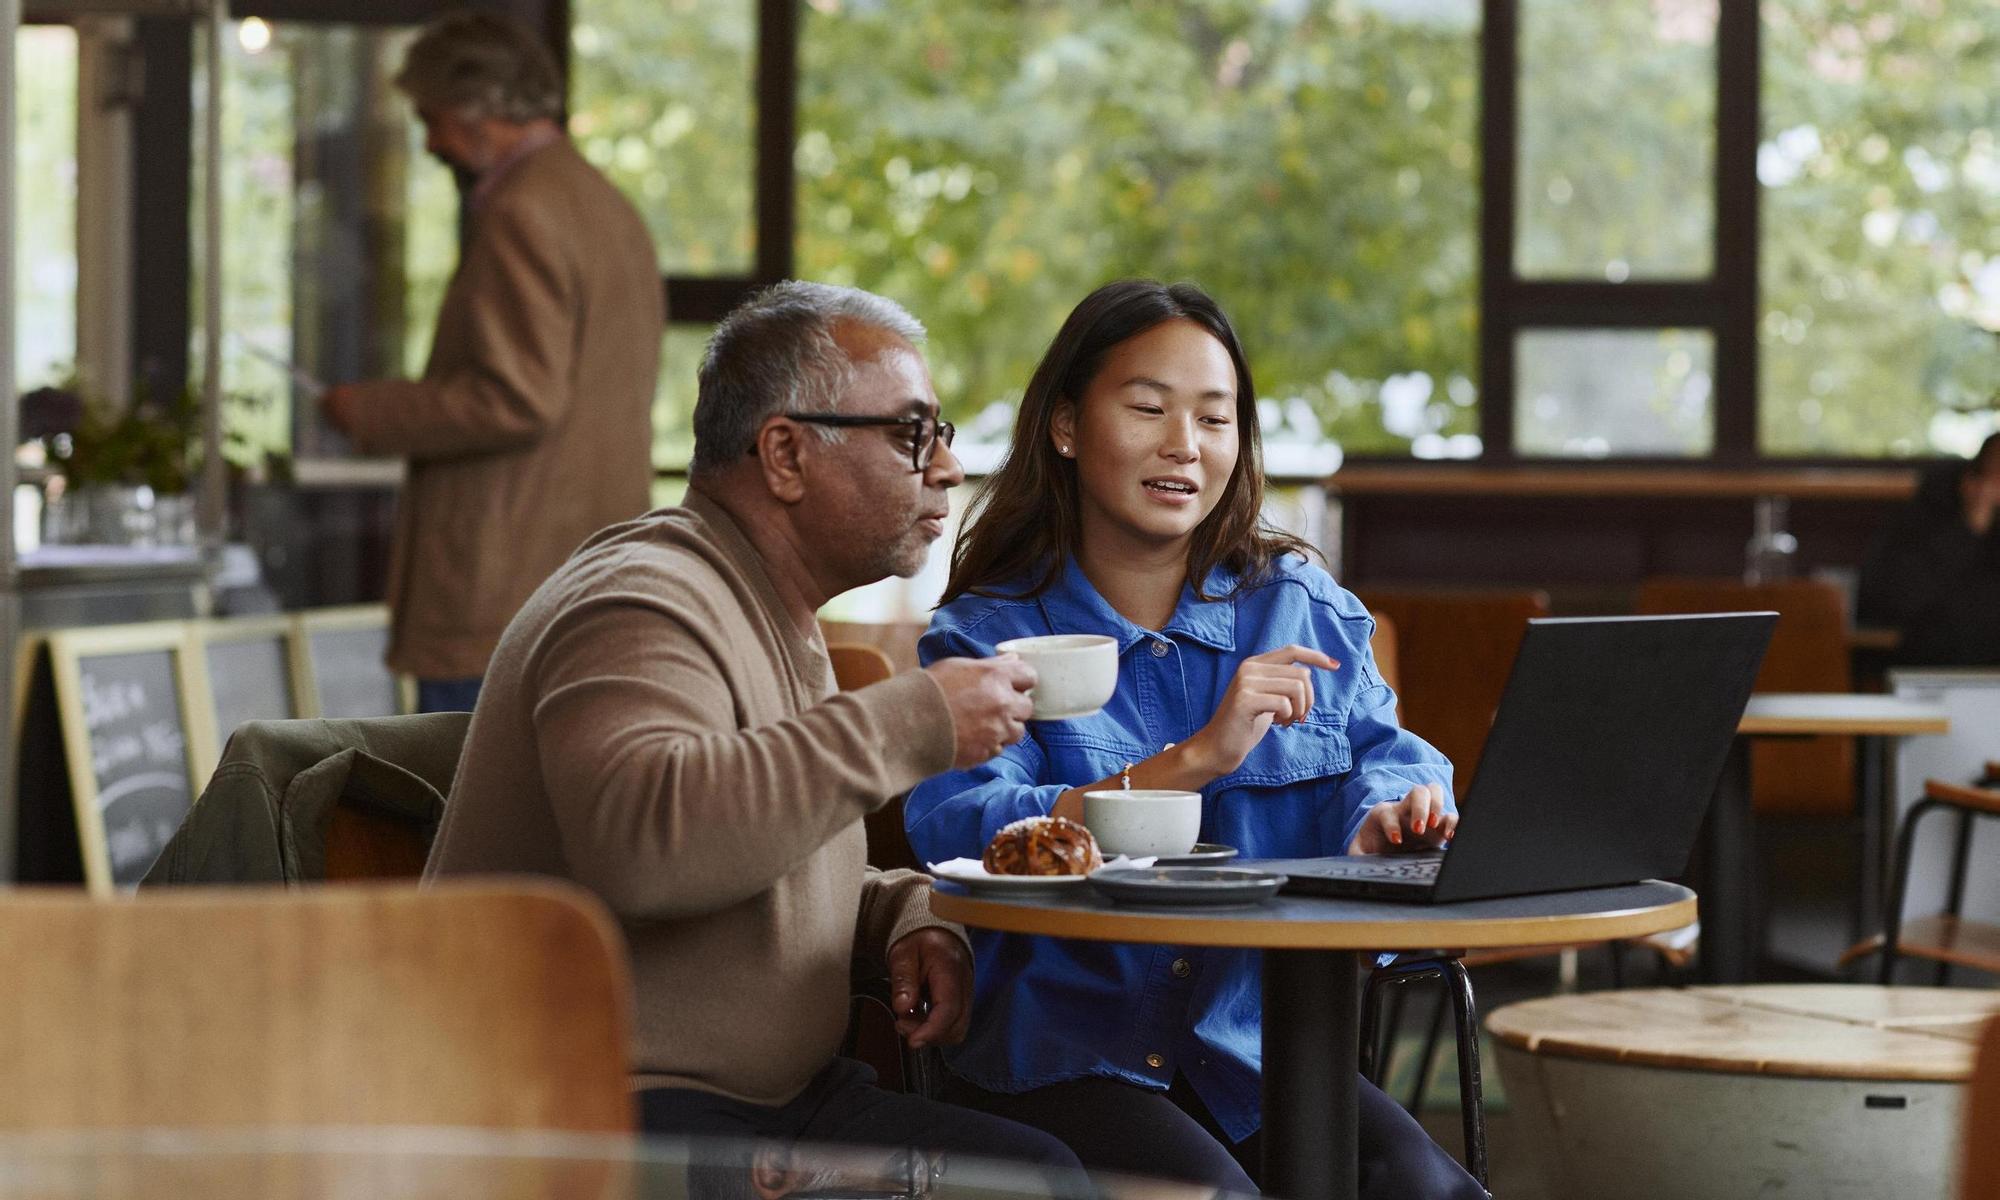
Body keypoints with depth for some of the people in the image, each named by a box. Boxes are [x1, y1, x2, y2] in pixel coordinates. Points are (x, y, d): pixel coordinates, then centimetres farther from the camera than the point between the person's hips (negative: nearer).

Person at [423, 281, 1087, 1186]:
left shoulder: (781, 624, 19)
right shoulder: (644, 603, -14)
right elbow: (634, 840, -35)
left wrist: (906, 914, 8)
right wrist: (910, 727, -28)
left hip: (776, 1097, 10)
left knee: (1045, 1175, -11)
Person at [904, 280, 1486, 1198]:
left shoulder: (1305, 613, 16)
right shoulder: (984, 638, 2)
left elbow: (1387, 760, 5)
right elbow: (956, 838, -14)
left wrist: (1392, 815, -20)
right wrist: (1193, 761, -21)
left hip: (1260, 1046, 3)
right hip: (1063, 1050, -3)